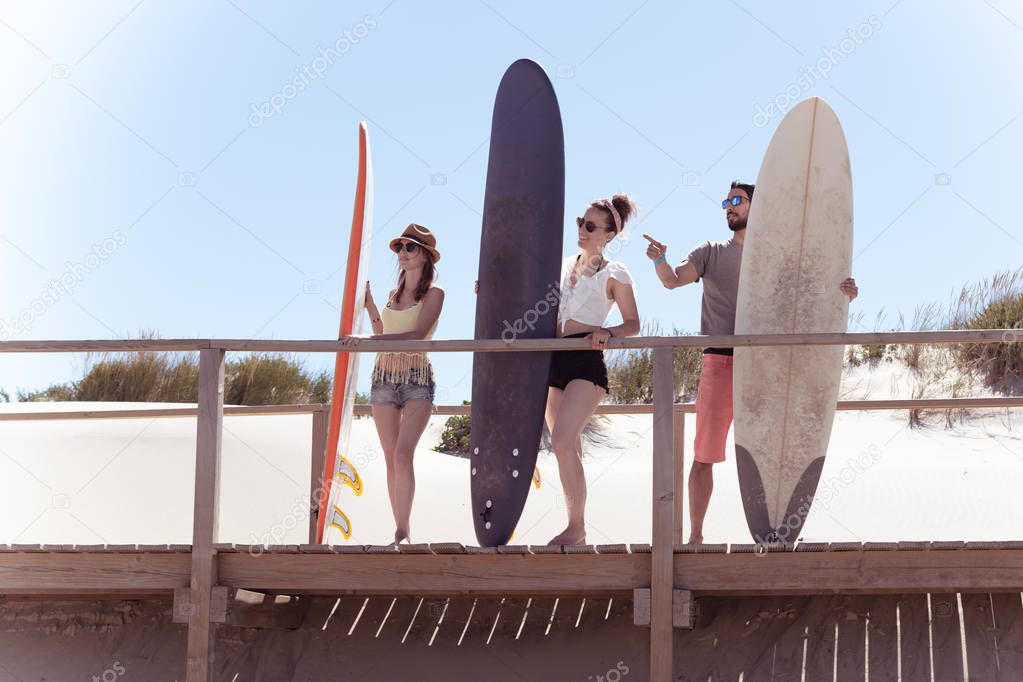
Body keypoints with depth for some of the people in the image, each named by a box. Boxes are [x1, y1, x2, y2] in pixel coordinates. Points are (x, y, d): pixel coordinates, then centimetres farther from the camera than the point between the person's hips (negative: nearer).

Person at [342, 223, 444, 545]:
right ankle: (401, 532, 7)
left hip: (418, 379, -6)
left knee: (403, 453, -20)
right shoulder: (393, 295, 16)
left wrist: (369, 339, -21)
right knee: (391, 459, 3)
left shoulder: (433, 294, -2)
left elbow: (418, 334, -16)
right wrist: (369, 304, 14)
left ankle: (403, 531, -21)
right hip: (384, 378, 6)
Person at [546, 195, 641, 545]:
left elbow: (633, 324, 0)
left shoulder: (614, 274, 0)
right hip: (556, 359, 7)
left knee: (563, 441, -21)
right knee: (568, 449, 8)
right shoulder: (564, 266, 17)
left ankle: (576, 527, -16)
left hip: (586, 359, -7)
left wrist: (607, 332, -19)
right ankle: (576, 530, 13)